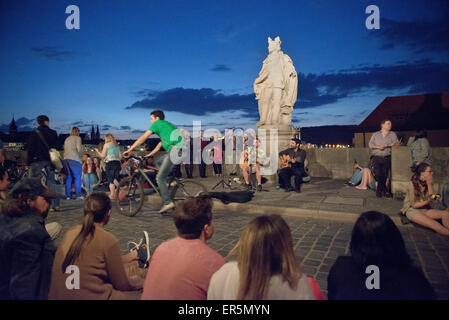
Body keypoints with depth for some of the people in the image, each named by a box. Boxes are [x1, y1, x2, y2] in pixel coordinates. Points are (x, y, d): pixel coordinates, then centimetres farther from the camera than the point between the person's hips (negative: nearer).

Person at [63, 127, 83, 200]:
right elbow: (78, 148, -7)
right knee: (77, 177, -2)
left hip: (66, 159, 6)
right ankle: (78, 195, -4)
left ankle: (68, 195, 9)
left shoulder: (66, 139, 21)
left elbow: (64, 150, 16)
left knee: (68, 177, 9)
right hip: (74, 159, -6)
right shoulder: (77, 138, 3)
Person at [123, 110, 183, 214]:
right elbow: (161, 144, 36)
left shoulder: (157, 123, 7)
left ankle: (167, 202, -5)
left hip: (176, 149, -9)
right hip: (179, 149, 9)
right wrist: (149, 155, 41)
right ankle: (168, 182, 13)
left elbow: (142, 138, 6)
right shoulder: (167, 125, 32)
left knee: (160, 178, -4)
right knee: (158, 162, 23)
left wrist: (129, 150, 12)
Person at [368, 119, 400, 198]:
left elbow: (397, 143, 1)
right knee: (378, 174, -13)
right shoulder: (375, 134, 15)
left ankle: (379, 190, 7)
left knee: (385, 175, -7)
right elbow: (370, 144, 6)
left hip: (387, 158, 1)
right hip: (377, 158, 0)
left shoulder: (392, 134, 14)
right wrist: (378, 146, -11)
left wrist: (386, 145, -12)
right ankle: (385, 190, 2)